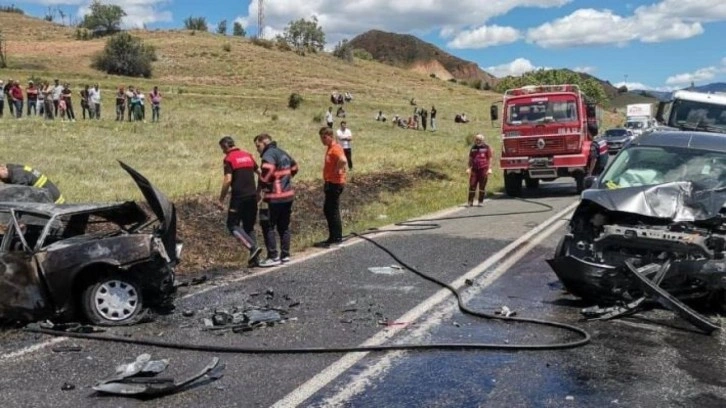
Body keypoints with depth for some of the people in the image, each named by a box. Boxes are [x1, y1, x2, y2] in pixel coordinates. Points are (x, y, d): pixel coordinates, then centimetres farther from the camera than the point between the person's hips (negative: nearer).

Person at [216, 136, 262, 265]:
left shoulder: (228, 159, -7)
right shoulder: (248, 155, 13)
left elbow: (227, 180, -15)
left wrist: (221, 200, -10)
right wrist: (258, 192, 23)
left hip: (239, 197, -6)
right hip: (252, 196, 6)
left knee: (233, 225, 2)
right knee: (249, 226, 14)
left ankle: (253, 247, -15)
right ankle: (253, 258, 8)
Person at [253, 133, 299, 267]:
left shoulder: (269, 155, -13)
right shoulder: (283, 153, 15)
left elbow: (267, 172, -28)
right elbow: (294, 167, 27)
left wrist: (260, 187, -15)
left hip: (275, 197, -9)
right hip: (288, 195, 9)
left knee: (268, 227, -1)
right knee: (284, 226, 16)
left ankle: (273, 257, -3)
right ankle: (285, 254, 20)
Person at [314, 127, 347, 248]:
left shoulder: (335, 148, -17)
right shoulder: (330, 148, 14)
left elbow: (343, 161, -37)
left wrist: (337, 171, -23)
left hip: (335, 184, -10)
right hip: (330, 183, 10)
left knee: (332, 211, -4)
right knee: (327, 210, 16)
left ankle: (336, 238, 3)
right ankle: (335, 237, 23)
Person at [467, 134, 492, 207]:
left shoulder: (487, 147, 2)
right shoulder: (473, 148, 12)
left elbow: (489, 158, 1)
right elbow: (470, 159, 16)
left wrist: (489, 168, -5)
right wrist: (469, 168, 8)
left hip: (483, 169, -3)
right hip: (474, 169, 3)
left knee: (482, 186, 3)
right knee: (472, 185, -2)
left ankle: (481, 202, 10)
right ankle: (470, 202, 2)